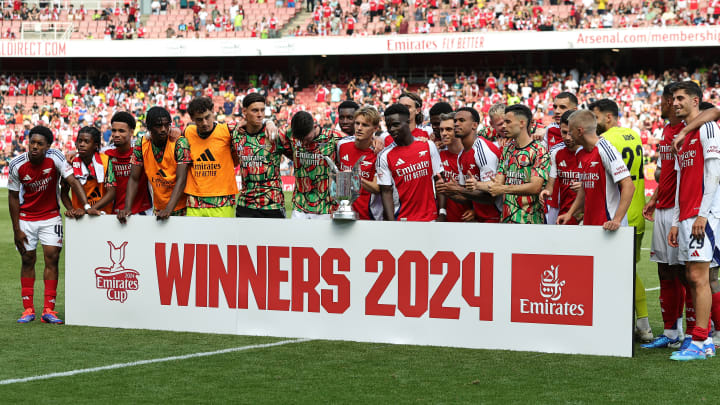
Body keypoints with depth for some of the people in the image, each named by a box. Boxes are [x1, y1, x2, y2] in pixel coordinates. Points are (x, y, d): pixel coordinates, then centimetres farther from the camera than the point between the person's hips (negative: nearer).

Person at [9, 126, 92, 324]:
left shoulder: (55, 158, -18)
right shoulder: (17, 164, -15)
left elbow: (72, 181, -21)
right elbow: (13, 197, -6)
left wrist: (86, 206, -34)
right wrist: (16, 230, -7)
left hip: (51, 216, 0)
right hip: (26, 217, 0)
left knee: (52, 258, -8)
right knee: (28, 260, 3)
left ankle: (48, 310, -6)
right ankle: (28, 310, 10)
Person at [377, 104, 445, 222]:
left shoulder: (428, 146, 5)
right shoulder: (385, 156, 0)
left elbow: (439, 181, 6)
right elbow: (386, 192, -1)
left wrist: (442, 213, -3)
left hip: (431, 217, 2)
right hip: (403, 221, -2)